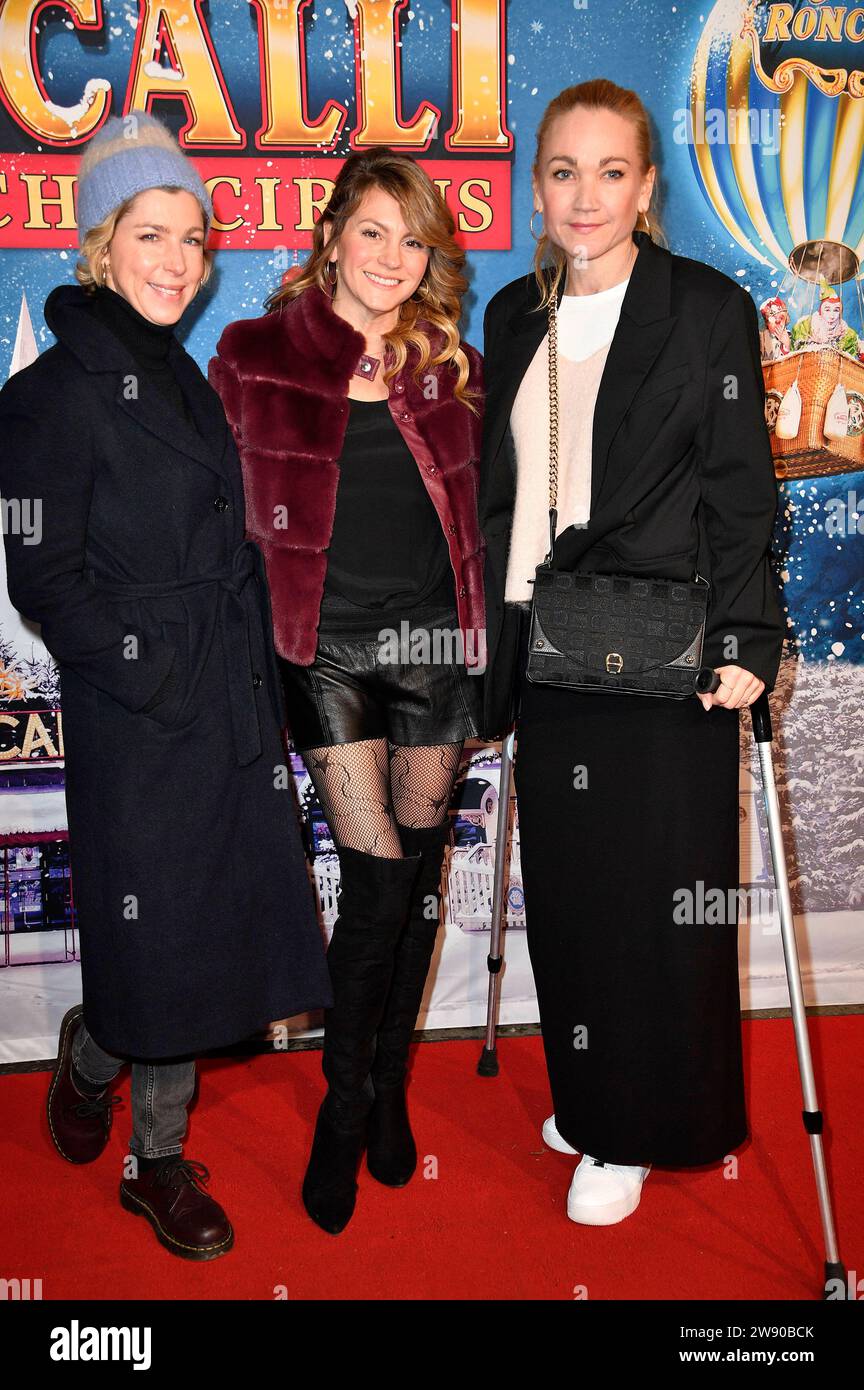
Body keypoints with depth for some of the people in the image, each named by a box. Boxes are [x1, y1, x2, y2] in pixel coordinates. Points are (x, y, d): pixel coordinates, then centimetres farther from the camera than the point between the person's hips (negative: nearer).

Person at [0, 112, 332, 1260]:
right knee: (158, 940, 2)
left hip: (226, 710, 7)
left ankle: (158, 1158, 29)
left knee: (210, 933, 12)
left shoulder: (179, 375, 14)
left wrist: (252, 683, 11)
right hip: (137, 726, -7)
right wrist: (152, 675, -16)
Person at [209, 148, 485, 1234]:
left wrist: (487, 634, 8)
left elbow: (477, 509, 14)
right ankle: (345, 1103, 15)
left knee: (420, 868, 8)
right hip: (328, 644, -3)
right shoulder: (255, 358, -1)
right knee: (377, 873, -6)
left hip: (434, 639, 3)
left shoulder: (451, 366, 7)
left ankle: (389, 1086, 27)